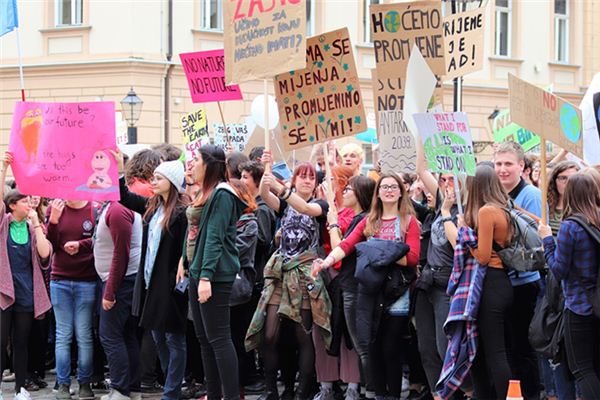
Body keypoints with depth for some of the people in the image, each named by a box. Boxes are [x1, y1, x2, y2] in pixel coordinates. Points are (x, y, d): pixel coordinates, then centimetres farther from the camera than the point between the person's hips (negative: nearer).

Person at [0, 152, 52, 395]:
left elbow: (45, 253, -6)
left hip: (25, 294, 3)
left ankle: (20, 388, 16)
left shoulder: (32, 227, 8)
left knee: (21, 344, 10)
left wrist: (36, 224, -6)